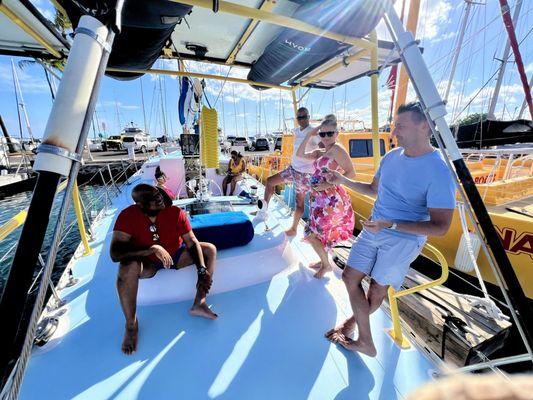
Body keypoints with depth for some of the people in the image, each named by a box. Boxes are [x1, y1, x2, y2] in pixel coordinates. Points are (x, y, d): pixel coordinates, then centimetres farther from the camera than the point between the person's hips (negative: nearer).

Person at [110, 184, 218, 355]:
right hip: (148, 263, -2)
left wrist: (202, 271, -28)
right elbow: (115, 253, -31)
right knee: (128, 266, -34)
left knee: (210, 249, -15)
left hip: (176, 255, 2)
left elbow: (192, 242, -19)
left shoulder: (175, 212, -22)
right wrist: (153, 249, -40)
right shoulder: (128, 216, -24)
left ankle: (199, 303, -17)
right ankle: (131, 325, -12)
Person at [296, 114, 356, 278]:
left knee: (311, 235, 1)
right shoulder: (320, 152, 13)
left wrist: (328, 184, -22)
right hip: (321, 200, 8)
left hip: (331, 201, -8)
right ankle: (324, 261, 41)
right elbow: (300, 154, 12)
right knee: (320, 233, 20)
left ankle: (327, 265, 22)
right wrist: (309, 135, 7)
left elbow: (351, 173, -18)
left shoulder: (337, 149, -13)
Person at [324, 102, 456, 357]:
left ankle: (355, 320, 37)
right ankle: (365, 341, 28)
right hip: (373, 230, 7)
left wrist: (391, 225, -28)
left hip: (403, 240, -6)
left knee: (378, 289, 9)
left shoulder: (439, 171, -20)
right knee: (350, 276, 8)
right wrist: (343, 181, 5)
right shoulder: (392, 156, 1)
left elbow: (440, 227, -20)